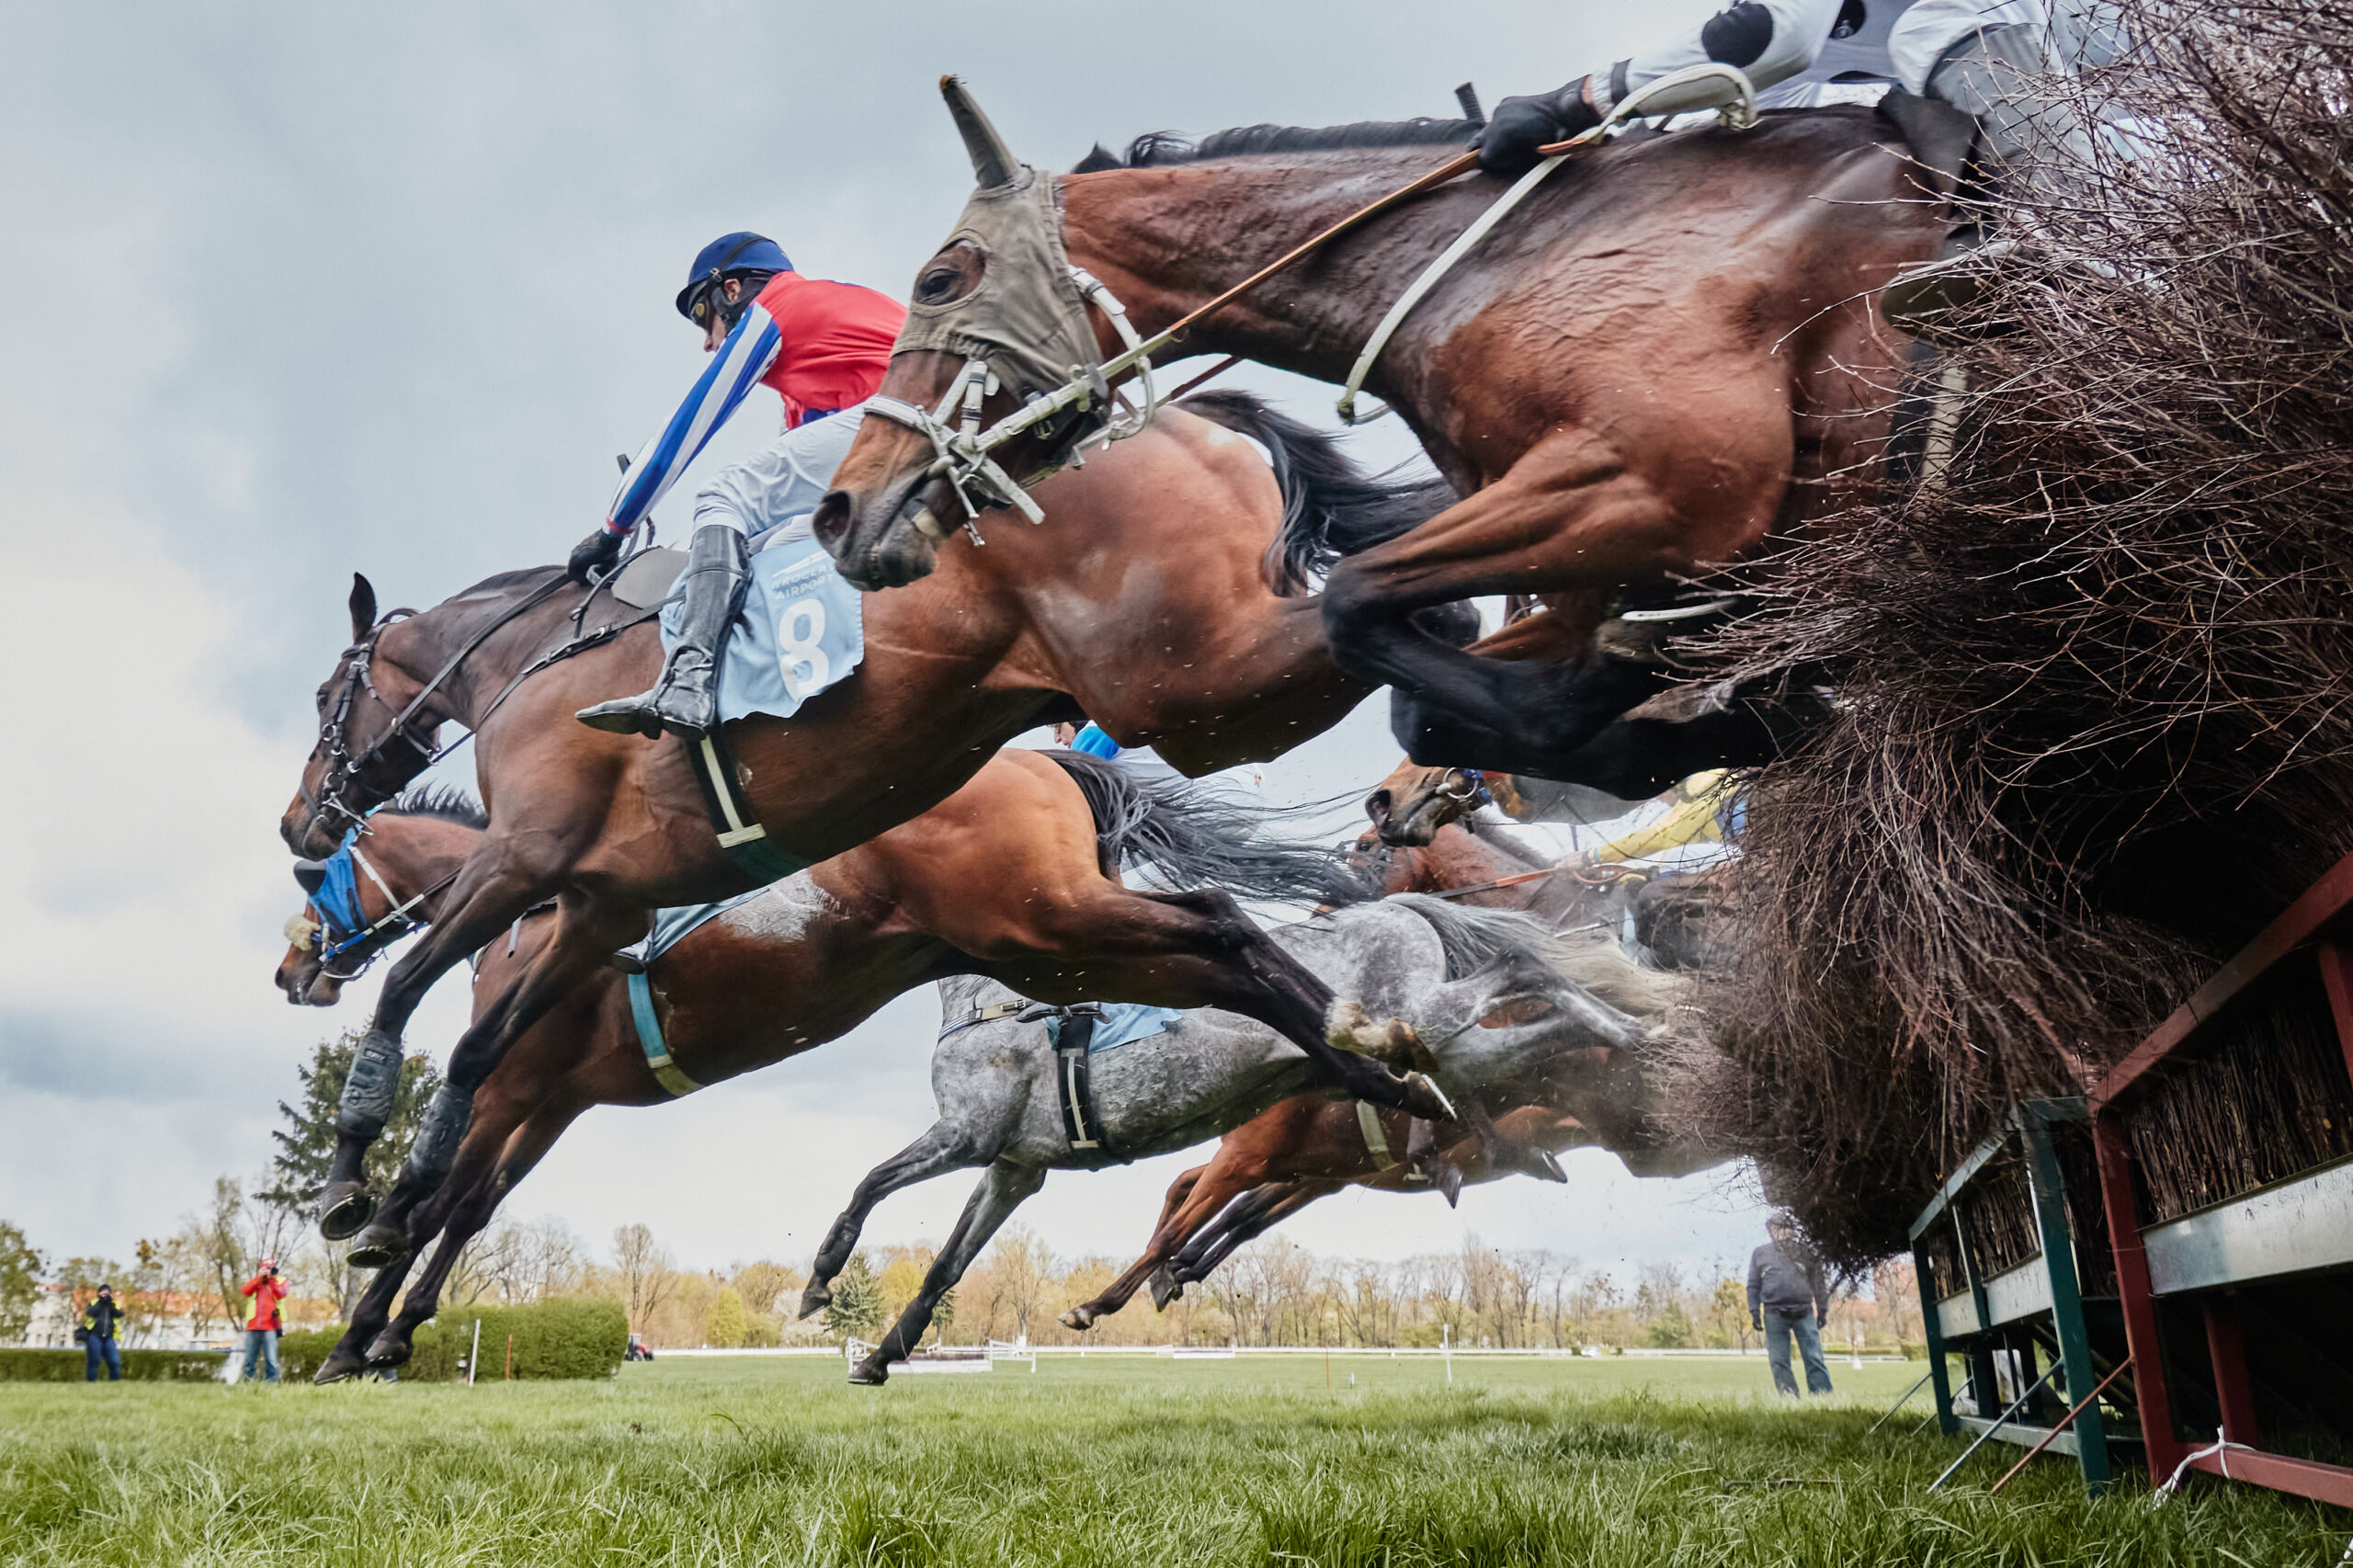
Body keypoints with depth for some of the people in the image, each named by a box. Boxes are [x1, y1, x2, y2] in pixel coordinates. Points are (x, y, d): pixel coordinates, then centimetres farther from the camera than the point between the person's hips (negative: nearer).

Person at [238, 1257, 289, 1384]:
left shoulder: (280, 1281, 11)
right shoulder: (255, 1281, 19)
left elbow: (280, 1294, -7)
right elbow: (245, 1291, 0)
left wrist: (271, 1279, -9)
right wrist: (259, 1277, -5)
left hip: (270, 1327, -3)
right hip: (253, 1326, 3)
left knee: (271, 1360, -10)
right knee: (249, 1359, 6)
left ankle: (271, 1383, -8)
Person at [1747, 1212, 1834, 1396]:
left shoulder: (1806, 1252, 12)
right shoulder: (1760, 1254, 13)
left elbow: (1819, 1283, 14)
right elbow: (1753, 1286, 12)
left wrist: (1822, 1310, 8)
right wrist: (1755, 1313, 5)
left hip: (1804, 1313, -1)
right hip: (1774, 1315, 1)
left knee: (1814, 1359, -5)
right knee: (1779, 1362, 0)